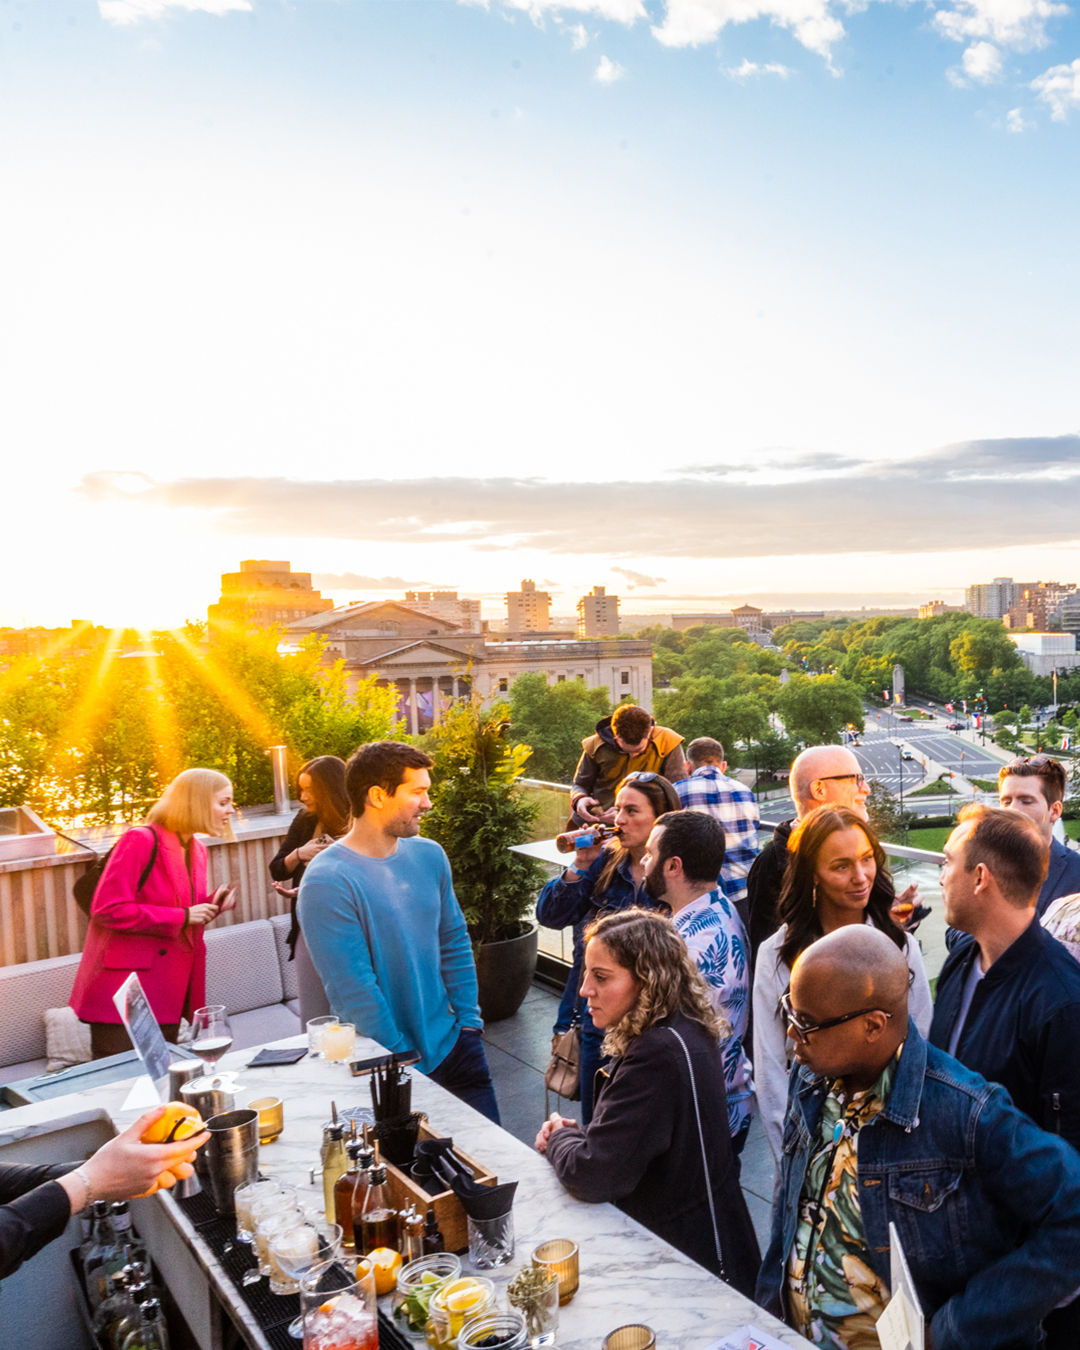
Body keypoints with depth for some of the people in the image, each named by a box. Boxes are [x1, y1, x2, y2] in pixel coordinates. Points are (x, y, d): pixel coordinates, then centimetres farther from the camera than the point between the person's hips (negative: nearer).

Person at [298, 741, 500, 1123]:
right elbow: (354, 990, -19)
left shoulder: (429, 855, 1)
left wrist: (469, 1020, 4)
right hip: (383, 1063, -6)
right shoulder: (326, 883, -20)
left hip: (452, 1044, 6)